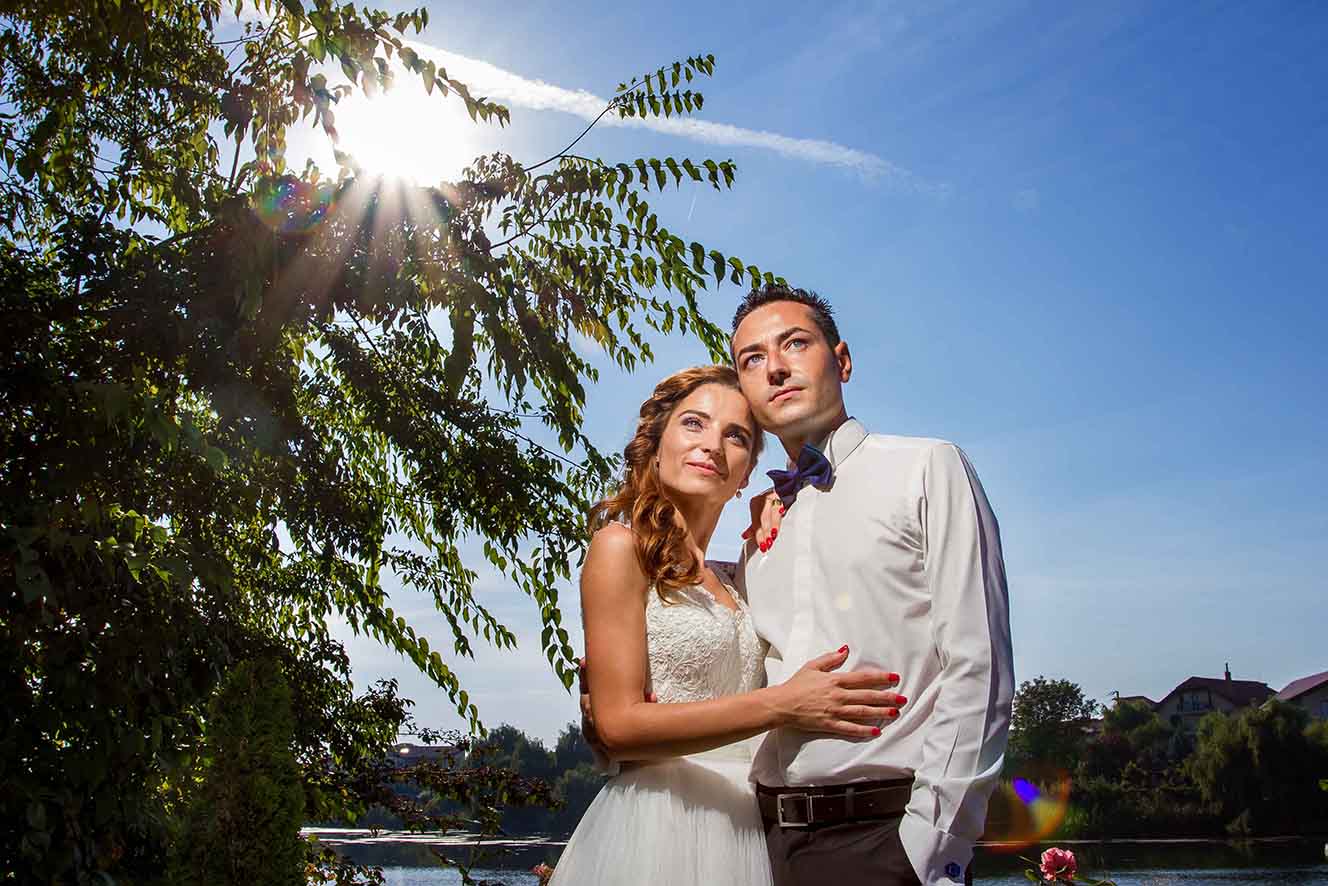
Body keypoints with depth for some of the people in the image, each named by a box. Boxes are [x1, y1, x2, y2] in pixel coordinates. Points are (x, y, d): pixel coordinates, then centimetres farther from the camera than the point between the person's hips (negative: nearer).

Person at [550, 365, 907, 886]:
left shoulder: (727, 580, 12)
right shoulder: (621, 545, -8)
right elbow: (619, 725, -15)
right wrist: (780, 705, -22)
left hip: (742, 827, 7)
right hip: (658, 826, -7)